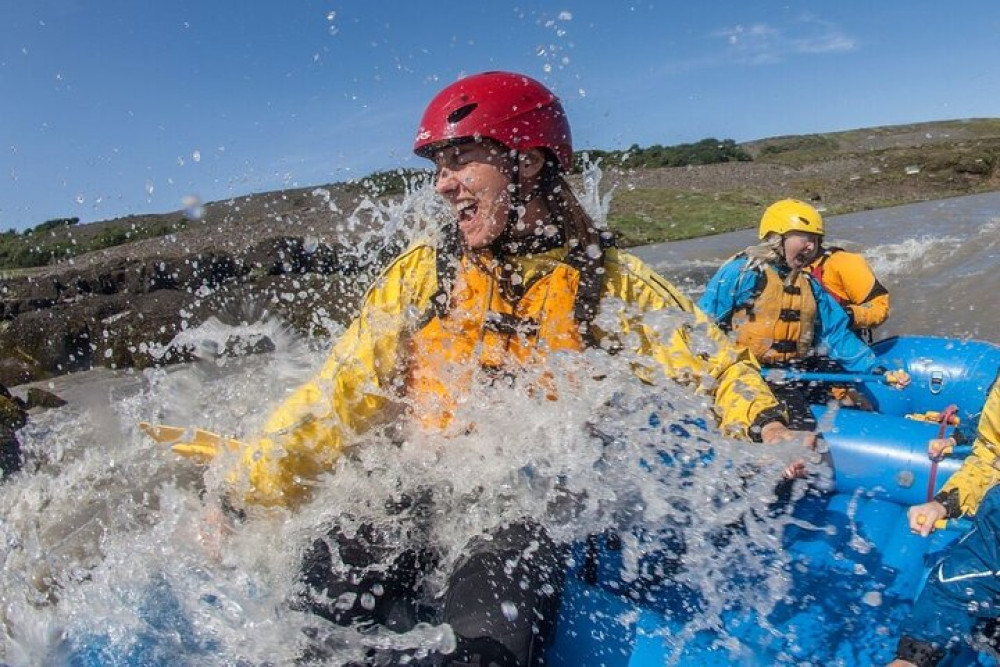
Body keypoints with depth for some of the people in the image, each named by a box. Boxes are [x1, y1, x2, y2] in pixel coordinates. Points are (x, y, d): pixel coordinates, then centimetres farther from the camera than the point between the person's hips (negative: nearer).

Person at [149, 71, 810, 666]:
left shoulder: (609, 282, 2)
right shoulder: (420, 275, 6)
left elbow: (717, 365, 7)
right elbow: (337, 398, 4)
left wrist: (765, 423, -13)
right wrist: (244, 494, -2)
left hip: (552, 511, -2)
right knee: (329, 571, -25)